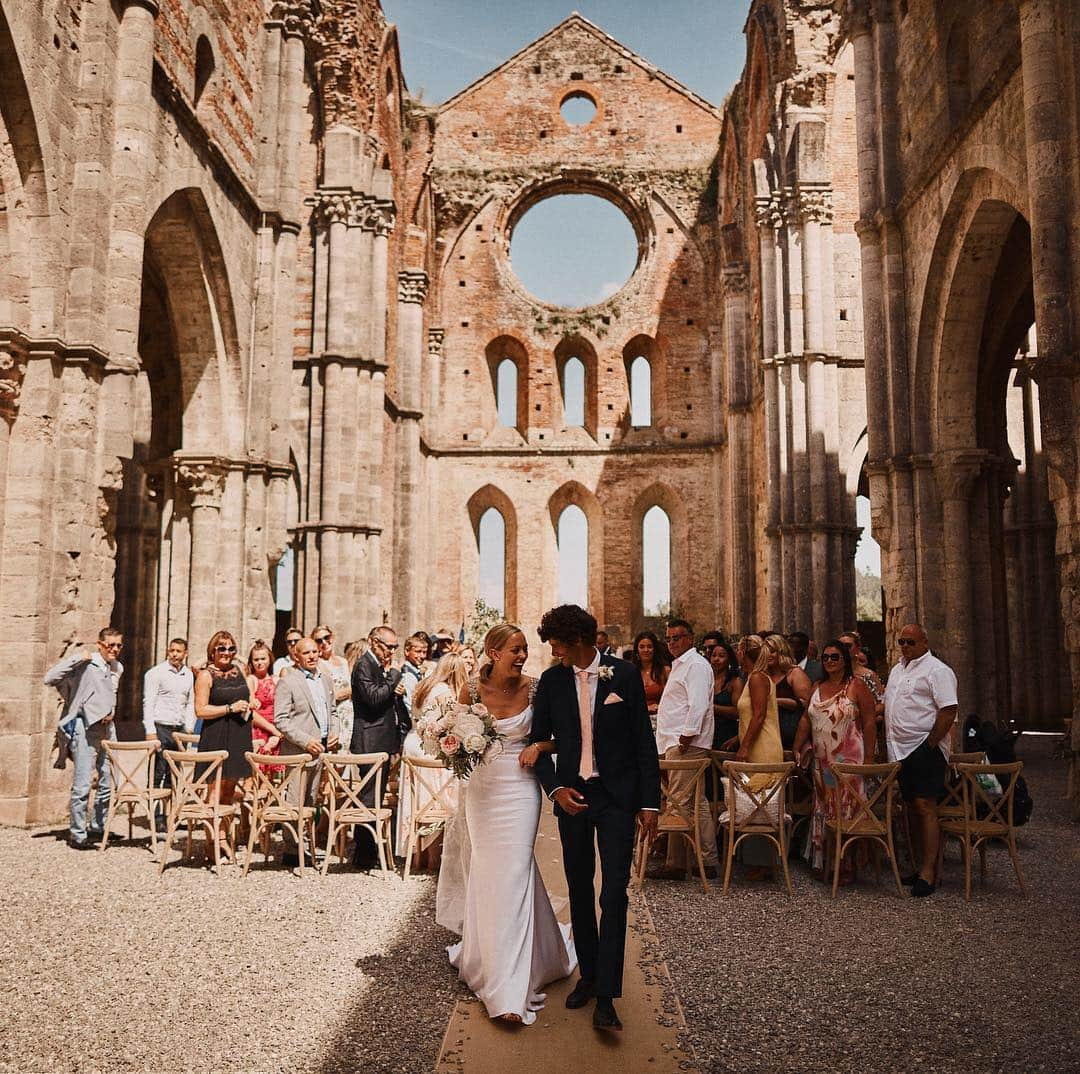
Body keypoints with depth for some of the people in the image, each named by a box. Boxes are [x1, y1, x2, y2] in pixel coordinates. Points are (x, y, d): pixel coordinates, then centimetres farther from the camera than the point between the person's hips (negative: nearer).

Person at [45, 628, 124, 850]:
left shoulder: (117, 668, 12)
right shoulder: (85, 664, -10)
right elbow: (50, 679, -20)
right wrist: (75, 658, -21)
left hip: (107, 727, 7)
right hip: (86, 729, -7)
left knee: (109, 782, 10)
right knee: (83, 784, -5)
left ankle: (97, 827, 25)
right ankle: (77, 834, 5)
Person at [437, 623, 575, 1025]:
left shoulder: (533, 688, -8)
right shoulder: (472, 689, -5)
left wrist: (539, 746, -16)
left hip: (519, 789, -2)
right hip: (481, 788, 2)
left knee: (513, 875, -7)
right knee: (484, 873, 15)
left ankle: (509, 986, -1)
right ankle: (485, 954, 41)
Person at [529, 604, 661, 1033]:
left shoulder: (625, 675, -6)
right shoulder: (551, 681, 1)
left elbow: (644, 741, -3)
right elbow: (538, 740, 6)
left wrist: (650, 802, -5)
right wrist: (555, 788, -8)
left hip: (617, 796, -3)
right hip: (571, 796, 3)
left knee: (614, 893, -6)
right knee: (579, 889, 13)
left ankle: (605, 996, -1)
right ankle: (588, 974, 29)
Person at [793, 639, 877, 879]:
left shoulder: (856, 686, -5)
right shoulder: (818, 688, 12)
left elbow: (870, 723, -8)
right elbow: (806, 719, 15)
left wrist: (869, 758, -13)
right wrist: (797, 748, 9)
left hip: (848, 759, -6)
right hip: (821, 760, 6)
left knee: (846, 808, -2)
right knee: (822, 809, 11)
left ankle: (847, 866, 7)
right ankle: (822, 861, 21)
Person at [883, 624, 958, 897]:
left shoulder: (937, 670, -9)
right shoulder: (898, 669, 18)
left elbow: (949, 711, -16)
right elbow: (889, 704, 25)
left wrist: (929, 744, -16)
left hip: (924, 750, -9)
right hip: (900, 751, 9)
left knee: (925, 808, -10)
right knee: (912, 808, 13)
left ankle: (927, 874, -8)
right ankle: (919, 866, 22)